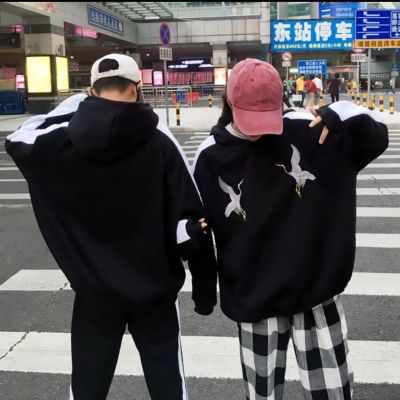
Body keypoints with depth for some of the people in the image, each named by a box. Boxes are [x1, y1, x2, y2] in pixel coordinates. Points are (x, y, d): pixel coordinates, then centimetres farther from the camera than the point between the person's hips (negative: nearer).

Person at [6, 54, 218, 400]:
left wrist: (72, 105, 11)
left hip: (94, 288, 2)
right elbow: (191, 218, -12)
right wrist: (205, 286, -1)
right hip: (154, 286, -1)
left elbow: (17, 140, 14)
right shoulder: (160, 141, -13)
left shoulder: (63, 140, -9)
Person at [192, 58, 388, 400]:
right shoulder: (211, 157, -6)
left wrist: (342, 115, -18)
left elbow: (376, 137, 0)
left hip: (317, 292, 0)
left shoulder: (306, 131, -7)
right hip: (255, 300, 0)